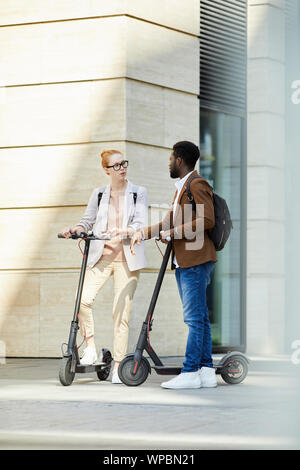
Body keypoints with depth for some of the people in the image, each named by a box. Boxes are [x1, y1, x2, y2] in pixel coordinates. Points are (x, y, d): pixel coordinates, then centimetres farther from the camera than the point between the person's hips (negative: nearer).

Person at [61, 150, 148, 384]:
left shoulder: (138, 193, 6)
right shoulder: (99, 194, 13)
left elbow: (141, 224, -5)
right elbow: (88, 221, 15)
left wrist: (126, 232, -26)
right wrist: (76, 229, -8)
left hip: (127, 258, -2)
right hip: (101, 256, 2)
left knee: (121, 312, -4)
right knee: (84, 300, -20)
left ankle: (118, 366, 3)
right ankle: (90, 347, -2)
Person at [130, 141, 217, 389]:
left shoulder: (197, 185, -9)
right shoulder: (182, 187, 22)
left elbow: (207, 221, -20)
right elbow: (170, 221, 24)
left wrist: (172, 232, -15)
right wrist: (144, 232, 12)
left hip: (196, 260, -10)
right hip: (183, 262, 10)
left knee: (195, 318, -9)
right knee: (198, 318, 10)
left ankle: (190, 373, -10)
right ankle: (206, 371, 12)